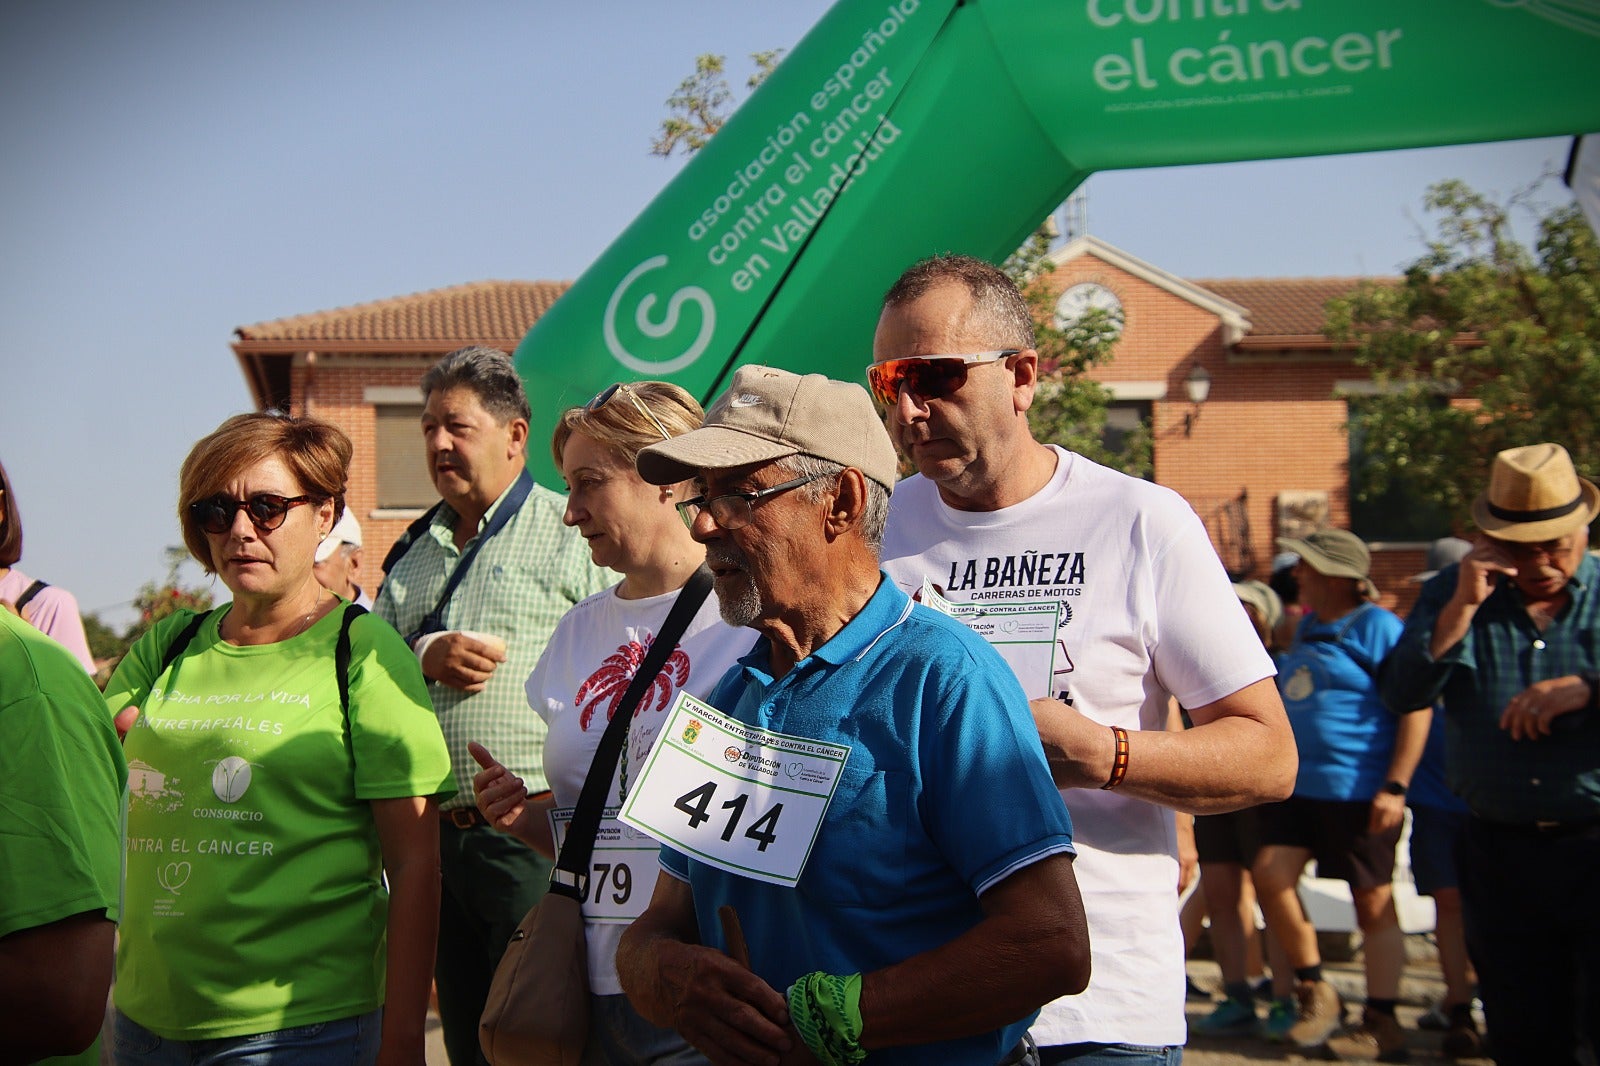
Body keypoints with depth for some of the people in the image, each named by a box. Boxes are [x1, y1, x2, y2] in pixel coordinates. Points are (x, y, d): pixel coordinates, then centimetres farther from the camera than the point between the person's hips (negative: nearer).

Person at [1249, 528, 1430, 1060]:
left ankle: (1381, 1024, 10)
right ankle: (1313, 992, 10)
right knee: (1269, 876, -5)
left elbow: (1415, 708, -12)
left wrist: (1396, 786, -18)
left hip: (1360, 788, -7)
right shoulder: (1307, 626, 16)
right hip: (1300, 782, 7)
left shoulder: (1377, 626, -8)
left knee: (1373, 903, 1)